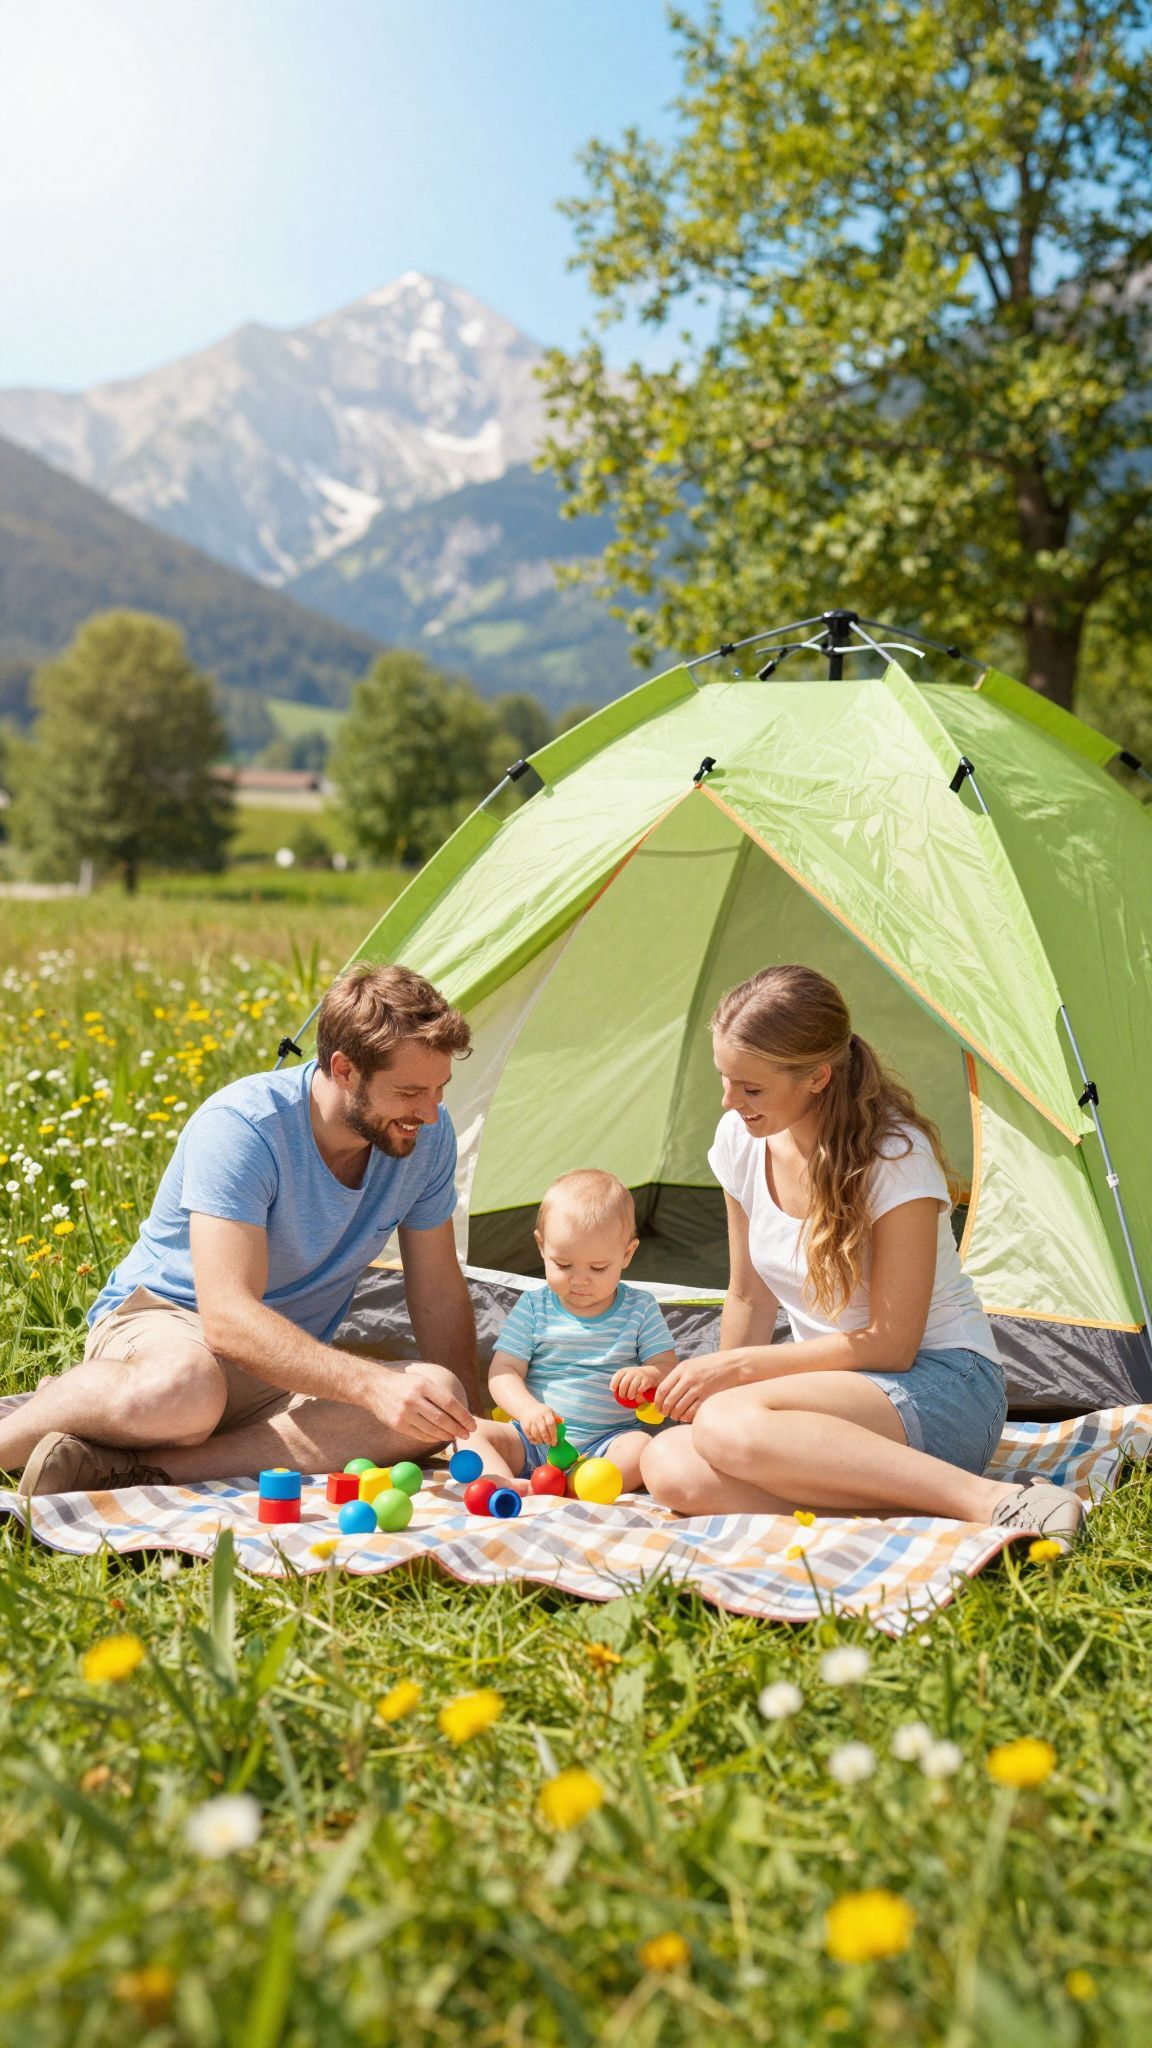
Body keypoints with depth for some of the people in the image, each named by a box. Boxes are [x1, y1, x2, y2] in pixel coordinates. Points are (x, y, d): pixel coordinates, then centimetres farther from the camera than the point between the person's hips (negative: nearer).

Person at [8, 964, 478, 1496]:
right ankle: (6, 1438, -14)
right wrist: (374, 1384, -44)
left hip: (293, 1360, 6)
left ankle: (126, 1469, -27)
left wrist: (463, 1431, -4)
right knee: (181, 1392, -45)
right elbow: (227, 1316, -34)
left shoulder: (427, 1132, -7)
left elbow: (440, 1295, 4)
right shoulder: (241, 1127, -25)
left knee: (426, 1410, -29)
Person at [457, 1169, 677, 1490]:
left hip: (604, 1443, -1)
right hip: (533, 1440, 1)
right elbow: (503, 1372, -2)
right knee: (471, 1430, -20)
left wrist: (648, 1375, -24)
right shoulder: (533, 1306, 4)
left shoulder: (640, 1309, 4)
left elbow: (667, 1367, 1)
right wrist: (528, 1409, -24)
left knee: (641, 1447, -32)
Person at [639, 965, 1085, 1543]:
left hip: (942, 1391, -7)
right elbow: (749, 1299, 13)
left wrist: (737, 1367, -16)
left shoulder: (896, 1156, -18)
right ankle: (920, 1495, -23)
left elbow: (890, 1344, -17)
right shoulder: (740, 1141, 1)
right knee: (669, 1466, -23)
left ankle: (992, 1501, -33)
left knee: (728, 1426, -35)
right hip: (838, 1386, 7)